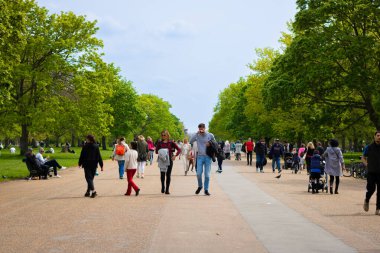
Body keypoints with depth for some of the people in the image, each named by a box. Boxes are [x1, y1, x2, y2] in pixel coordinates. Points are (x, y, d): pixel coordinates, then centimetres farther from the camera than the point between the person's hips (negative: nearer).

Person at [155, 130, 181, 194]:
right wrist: (161, 151, -17)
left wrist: (175, 155, -15)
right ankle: (162, 187, 24)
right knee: (162, 174, 4)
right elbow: (156, 151, 3)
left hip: (169, 160, -1)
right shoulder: (159, 143, 4)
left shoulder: (171, 143, 0)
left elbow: (179, 149, -1)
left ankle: (167, 189, 5)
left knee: (168, 174, -1)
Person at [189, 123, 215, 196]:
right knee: (198, 174, -6)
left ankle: (206, 189, 12)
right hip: (200, 156, 0)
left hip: (208, 157, 0)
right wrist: (197, 133, -17)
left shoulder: (210, 135, 1)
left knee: (207, 175, 0)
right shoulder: (197, 135, 2)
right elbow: (190, 141, -12)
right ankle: (200, 186, 21)